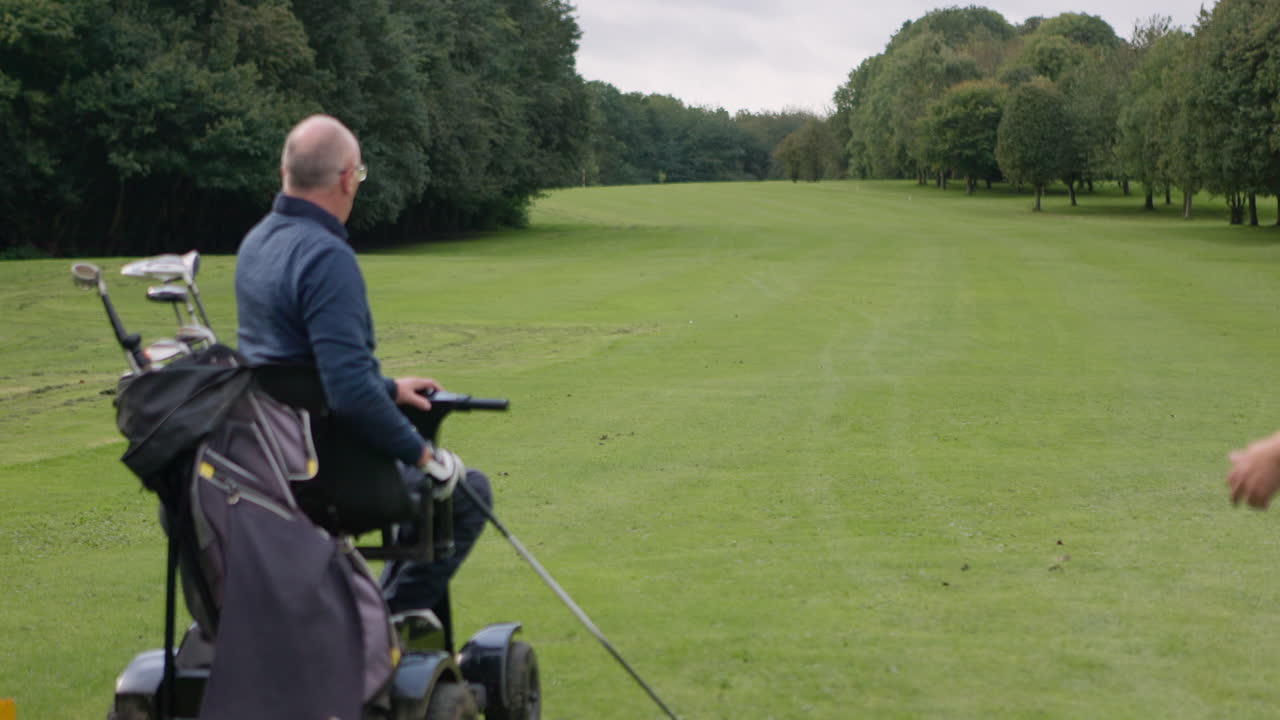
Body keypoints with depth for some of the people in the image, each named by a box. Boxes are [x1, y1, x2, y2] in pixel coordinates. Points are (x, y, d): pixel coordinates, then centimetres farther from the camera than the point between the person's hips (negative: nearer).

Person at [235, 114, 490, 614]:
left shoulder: (256, 242, 7)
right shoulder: (327, 257, -23)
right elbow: (350, 393, -30)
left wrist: (388, 388, 19)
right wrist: (422, 454, -18)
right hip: (323, 467, -10)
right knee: (468, 491, 4)